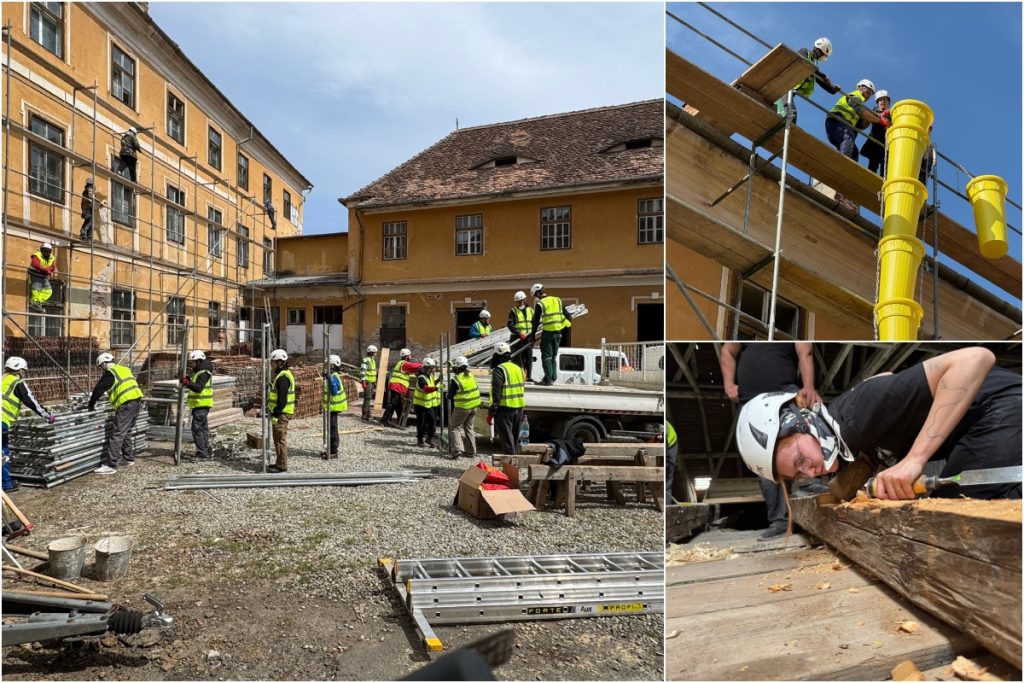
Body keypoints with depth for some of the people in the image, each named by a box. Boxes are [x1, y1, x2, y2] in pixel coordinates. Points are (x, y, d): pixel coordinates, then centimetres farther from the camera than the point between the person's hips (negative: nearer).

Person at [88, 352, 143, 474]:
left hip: (126, 405, -9)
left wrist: (91, 405, 15)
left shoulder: (109, 373, -2)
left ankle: (111, 466, -10)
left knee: (117, 435, -9)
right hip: (137, 401, 9)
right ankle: (129, 458, 30)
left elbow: (98, 390, 1)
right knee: (127, 432, 22)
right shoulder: (124, 369, 22)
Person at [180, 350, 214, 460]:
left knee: (197, 428, -12)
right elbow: (195, 386, 22)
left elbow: (198, 388, -29)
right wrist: (188, 381, 7)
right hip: (200, 405, 11)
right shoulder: (199, 372, 18)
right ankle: (206, 451, 24)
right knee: (203, 428, 16)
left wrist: (187, 383, -41)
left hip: (201, 405, -11)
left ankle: (202, 453, -11)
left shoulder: (204, 373, -16)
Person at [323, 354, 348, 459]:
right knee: (332, 428, 17)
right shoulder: (332, 376, 10)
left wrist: (330, 380, -39)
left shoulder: (333, 377, -20)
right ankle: (331, 449, 27)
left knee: (333, 428, -5)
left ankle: (333, 451, 1)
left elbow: (334, 391, -32)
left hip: (334, 407, -10)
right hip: (332, 406, 10)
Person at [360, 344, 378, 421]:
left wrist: (375, 382, 25)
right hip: (367, 382, -9)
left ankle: (368, 413, 22)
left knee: (369, 398, 14)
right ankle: (365, 414, -7)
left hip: (372, 382, 9)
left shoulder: (372, 360, 17)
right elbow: (362, 371, -20)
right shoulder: (366, 360, -14)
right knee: (367, 398, -10)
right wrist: (363, 382, -24)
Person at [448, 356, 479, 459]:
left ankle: (458, 449, -10)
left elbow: (450, 396, -9)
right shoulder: (471, 376, 3)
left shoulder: (455, 379, -16)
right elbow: (476, 388, 11)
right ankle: (471, 451, 18)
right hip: (473, 407, 6)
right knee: (469, 428, 16)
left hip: (462, 407, -6)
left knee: (455, 427, 5)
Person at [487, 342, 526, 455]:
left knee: (506, 440, -3)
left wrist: (491, 413, -14)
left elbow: (496, 394, -18)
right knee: (515, 440, 17)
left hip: (504, 409, -8)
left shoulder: (499, 370, -13)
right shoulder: (518, 368, 13)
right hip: (518, 409, 8)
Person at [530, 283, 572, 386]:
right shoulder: (557, 300, 8)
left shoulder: (540, 304, -7)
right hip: (558, 332, 5)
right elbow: (567, 315, 8)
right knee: (554, 356, 16)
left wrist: (533, 334, 6)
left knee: (546, 356, 2)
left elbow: (536, 321, -3)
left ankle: (548, 379, -1)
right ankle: (552, 377, 17)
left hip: (547, 332, -5)